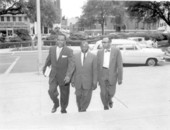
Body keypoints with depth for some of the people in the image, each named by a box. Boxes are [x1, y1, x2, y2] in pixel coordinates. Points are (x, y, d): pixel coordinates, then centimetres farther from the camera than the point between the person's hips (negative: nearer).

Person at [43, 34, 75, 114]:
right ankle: (56, 104, 19)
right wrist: (44, 68, 30)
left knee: (64, 94, 10)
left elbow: (71, 64, -21)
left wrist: (68, 75, -34)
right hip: (53, 76, 2)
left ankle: (63, 109, 36)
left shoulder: (69, 51, -12)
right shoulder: (52, 49, 1)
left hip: (64, 77, -2)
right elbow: (48, 60, 17)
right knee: (51, 91, -13)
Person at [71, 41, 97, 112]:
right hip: (78, 82, 2)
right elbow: (73, 69, 5)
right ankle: (80, 110, 36)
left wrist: (95, 82, -7)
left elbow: (95, 71, -5)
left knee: (86, 98, 2)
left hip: (88, 82, -2)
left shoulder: (93, 57, -5)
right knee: (79, 97, 12)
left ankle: (83, 110, 24)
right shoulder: (75, 56, 2)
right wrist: (72, 80, 2)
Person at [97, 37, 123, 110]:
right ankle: (106, 106, 25)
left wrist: (120, 78, -6)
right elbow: (97, 65, 8)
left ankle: (109, 100, 41)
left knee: (111, 92, 5)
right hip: (102, 74, 1)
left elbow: (119, 65, -3)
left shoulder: (116, 51, -2)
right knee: (103, 92, 1)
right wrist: (96, 78, 7)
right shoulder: (99, 52, 6)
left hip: (112, 74, -1)